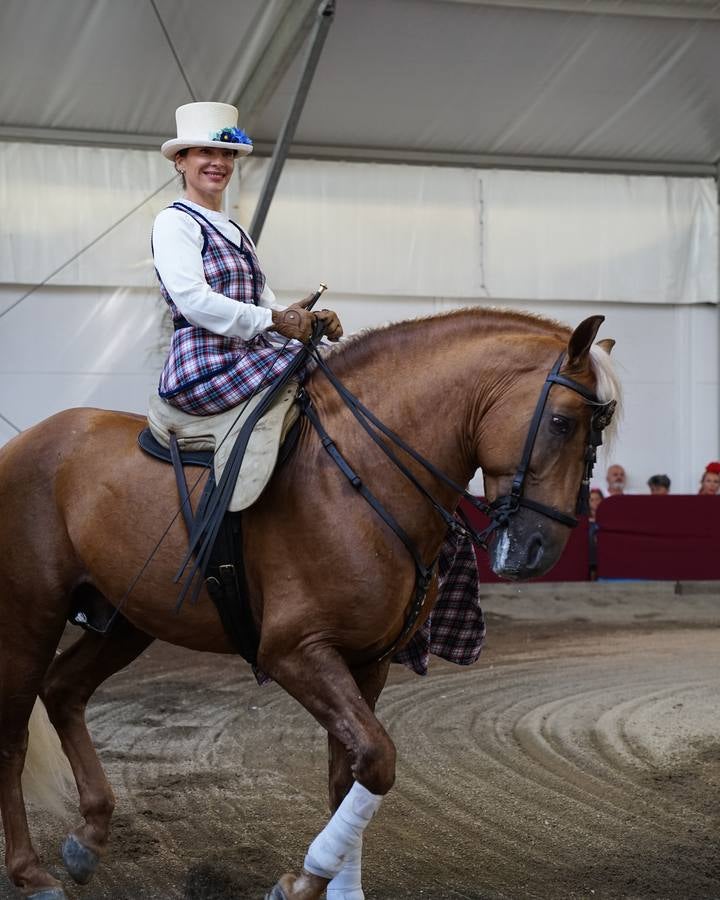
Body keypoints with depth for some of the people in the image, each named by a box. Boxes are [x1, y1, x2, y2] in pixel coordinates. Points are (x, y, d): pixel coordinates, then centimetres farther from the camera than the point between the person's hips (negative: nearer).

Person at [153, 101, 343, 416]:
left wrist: (314, 320, -2)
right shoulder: (175, 222, -2)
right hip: (205, 366, -9)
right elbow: (194, 301, -16)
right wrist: (274, 319, -16)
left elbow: (266, 304, 20)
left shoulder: (236, 233, 27)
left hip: (248, 358, 9)